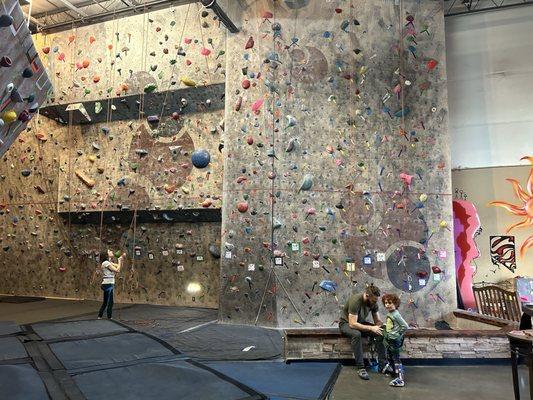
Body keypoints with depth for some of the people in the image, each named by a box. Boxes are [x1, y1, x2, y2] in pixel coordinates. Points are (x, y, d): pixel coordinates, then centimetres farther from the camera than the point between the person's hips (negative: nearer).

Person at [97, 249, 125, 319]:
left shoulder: (109, 263, 16)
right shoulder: (106, 263, -13)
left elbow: (119, 266, 15)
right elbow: (117, 270, -18)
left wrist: (122, 259, 4)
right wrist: (119, 261, -7)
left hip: (108, 284, 10)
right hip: (108, 284, -10)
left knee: (105, 302, 17)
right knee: (110, 302, -3)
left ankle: (99, 316, 24)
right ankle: (109, 317, 3)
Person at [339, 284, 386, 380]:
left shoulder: (373, 303, -11)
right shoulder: (355, 300, -32)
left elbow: (377, 321, -2)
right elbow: (352, 324, -34)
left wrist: (382, 325, -25)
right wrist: (371, 328, -37)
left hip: (361, 322, 6)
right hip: (346, 323, -6)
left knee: (379, 333, -18)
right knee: (356, 334, -38)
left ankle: (383, 365, -12)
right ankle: (360, 368, -31)